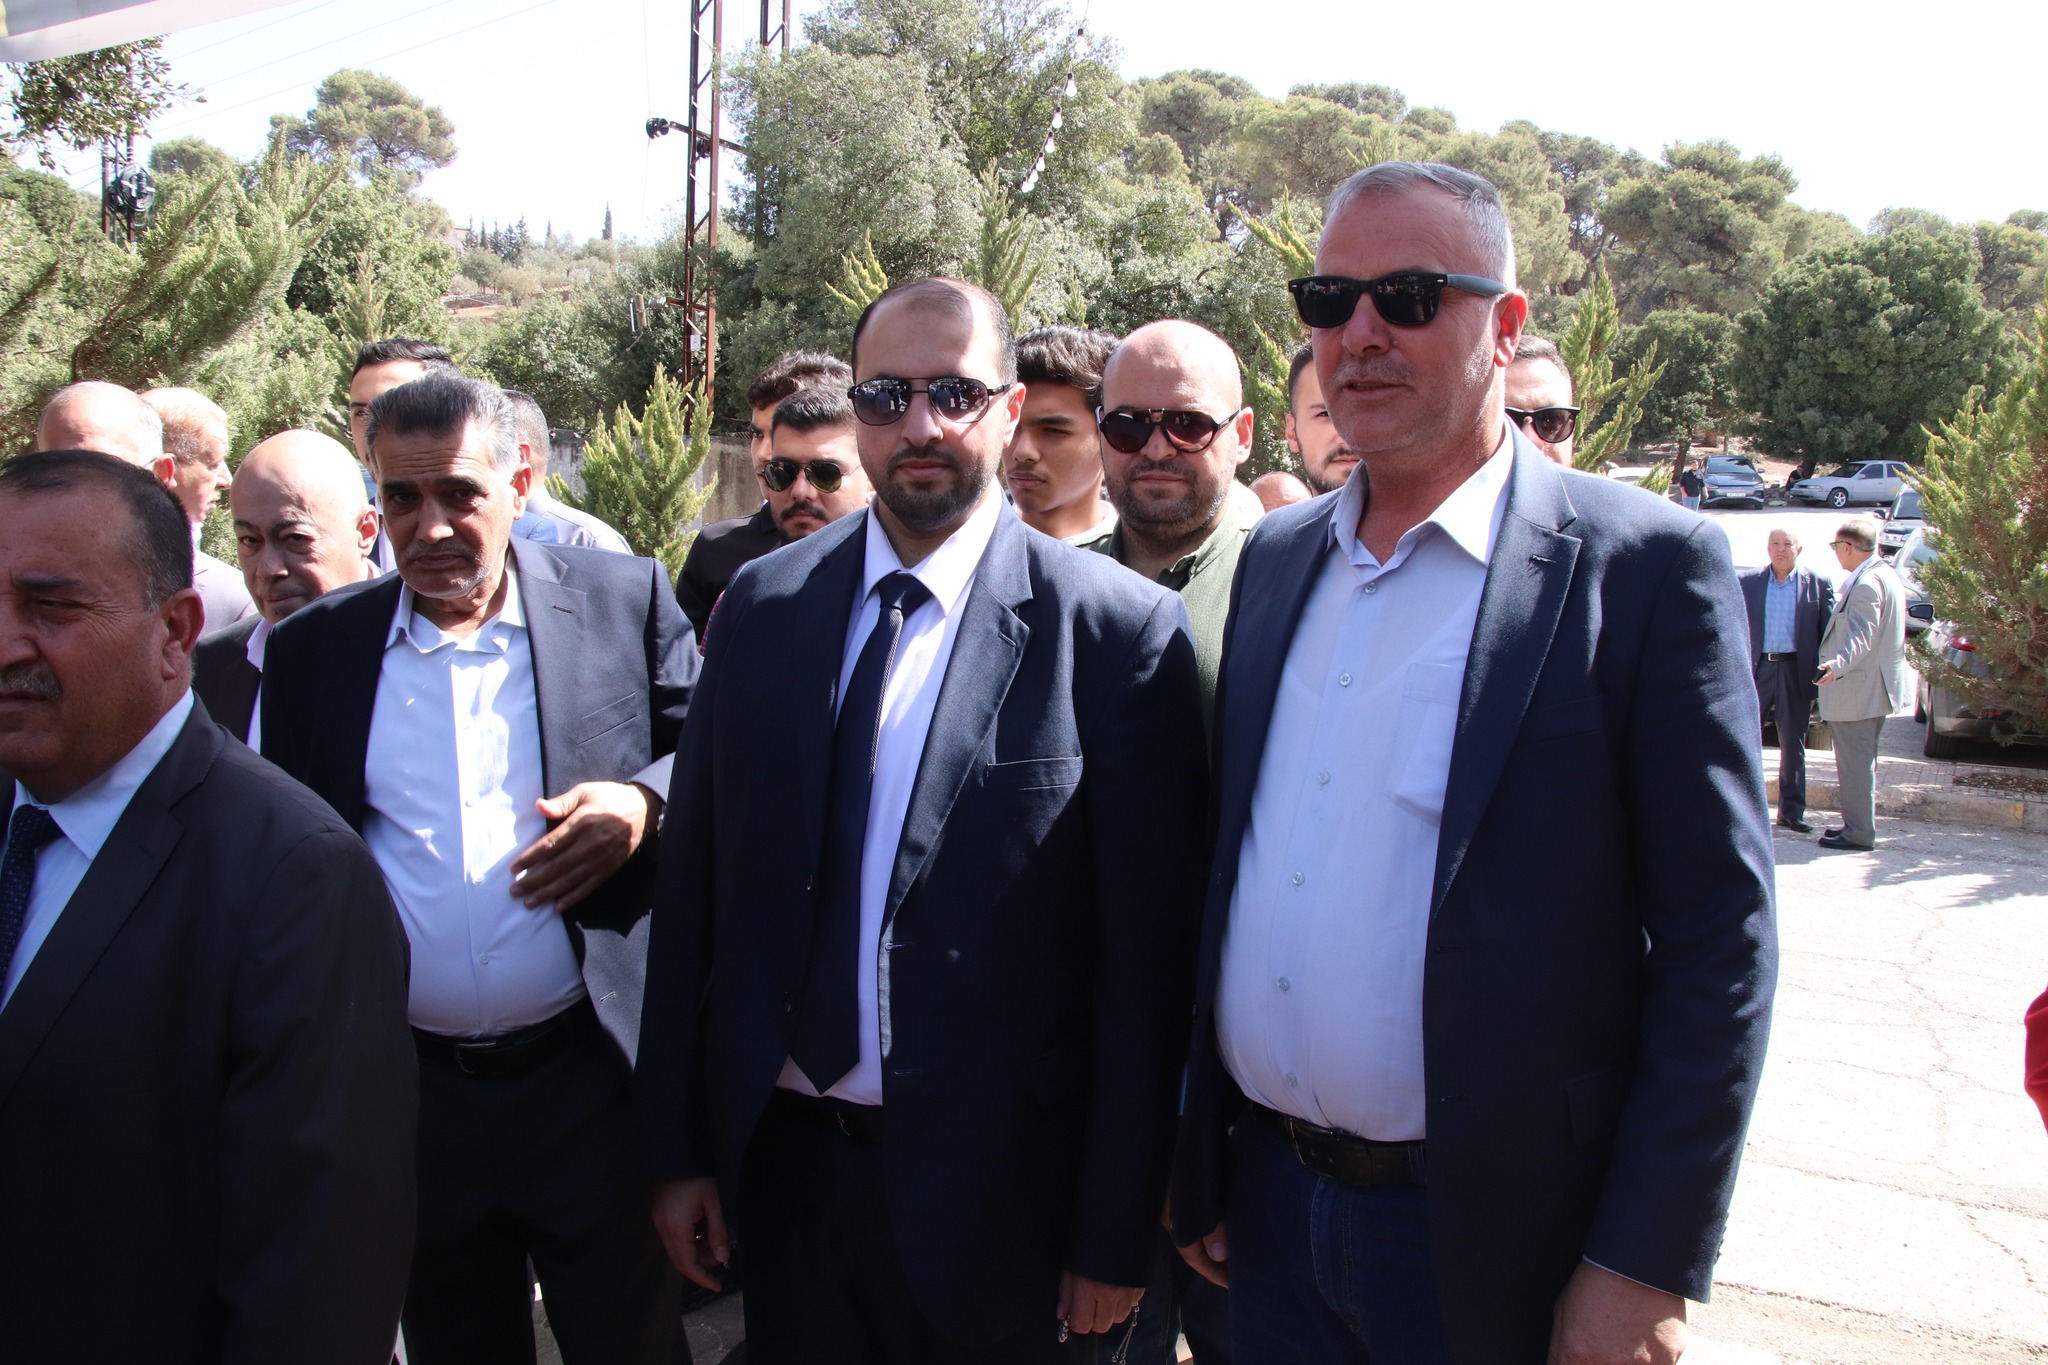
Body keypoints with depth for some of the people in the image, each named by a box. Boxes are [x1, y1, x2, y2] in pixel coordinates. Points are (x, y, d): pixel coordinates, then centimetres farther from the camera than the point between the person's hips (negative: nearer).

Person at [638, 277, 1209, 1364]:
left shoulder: (1117, 631, -12)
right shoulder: (761, 604, 1)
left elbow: (1146, 957, -10)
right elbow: (693, 886, 5)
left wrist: (1114, 1235, -7)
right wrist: (680, 1148, 5)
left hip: (997, 1195, -3)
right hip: (783, 1165, 4)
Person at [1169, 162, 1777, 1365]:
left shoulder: (1644, 567, -10)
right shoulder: (1278, 557, 6)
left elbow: (1719, 939, -11)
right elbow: (1232, 875, 8)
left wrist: (1649, 1267, -13)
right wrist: (1200, 1162, 8)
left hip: (1495, 1242, -4)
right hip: (1271, 1209, 5)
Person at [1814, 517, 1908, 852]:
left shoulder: (1867, 583, -20)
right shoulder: (1887, 574, 13)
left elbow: (1862, 636, -32)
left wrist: (1838, 664, -47)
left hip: (1857, 688, -11)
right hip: (1875, 683, 11)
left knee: (1855, 760, -5)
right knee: (1861, 759, 18)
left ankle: (1859, 832, -1)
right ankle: (1859, 824, 27)